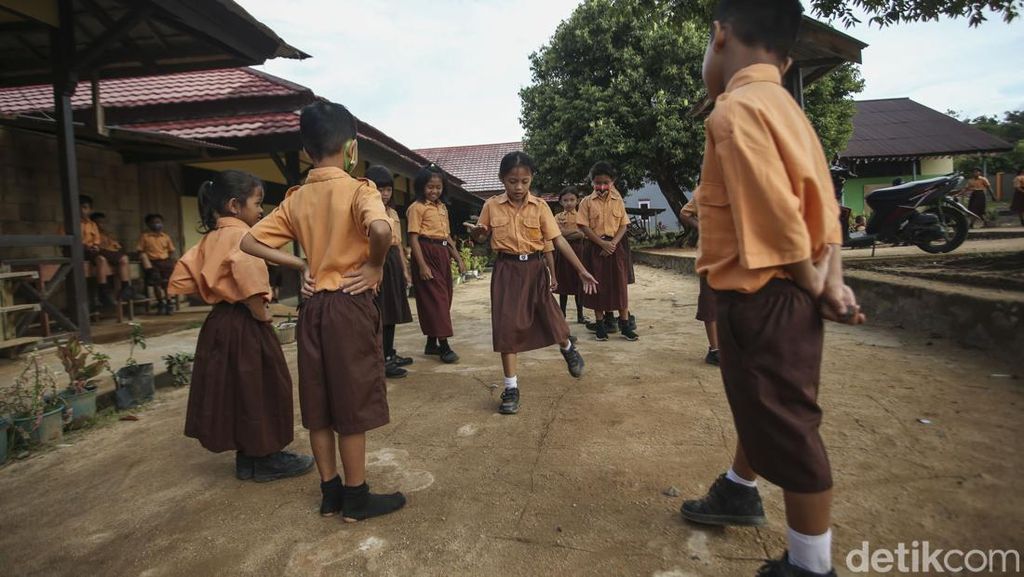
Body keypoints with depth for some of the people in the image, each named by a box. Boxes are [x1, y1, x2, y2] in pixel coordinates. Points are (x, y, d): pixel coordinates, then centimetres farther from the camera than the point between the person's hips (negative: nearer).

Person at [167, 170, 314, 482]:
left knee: (233, 388, 15)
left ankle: (246, 458, 27)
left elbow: (182, 276, 9)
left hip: (218, 322, 9)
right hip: (244, 326, -9)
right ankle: (265, 459, 15)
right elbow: (249, 280, -30)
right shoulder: (241, 234, -16)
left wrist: (215, 297, 10)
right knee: (259, 389, 3)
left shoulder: (209, 238, 10)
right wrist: (261, 313, -18)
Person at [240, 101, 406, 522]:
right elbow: (380, 229, -32)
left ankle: (330, 493, 26)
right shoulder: (358, 189, -10)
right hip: (351, 305, -6)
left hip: (313, 307, 6)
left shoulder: (296, 198, 8)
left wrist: (301, 266, 8)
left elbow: (249, 242, 8)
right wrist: (376, 266, -14)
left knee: (319, 405, 13)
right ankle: (356, 497, 17)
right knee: (353, 405, 4)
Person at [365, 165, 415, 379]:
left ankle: (389, 355, 24)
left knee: (392, 311, 13)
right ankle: (381, 361, 2)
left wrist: (405, 269, 17)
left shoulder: (393, 213, 16)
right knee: (379, 313, -5)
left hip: (393, 263, 8)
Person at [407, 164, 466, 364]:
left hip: (443, 254, 8)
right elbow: (413, 238, -12)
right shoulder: (417, 207, -6)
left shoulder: (443, 207, 17)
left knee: (444, 297, 9)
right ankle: (444, 345, -5)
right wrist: (422, 265, -19)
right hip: (427, 253, -8)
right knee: (435, 297, -8)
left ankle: (432, 343, 19)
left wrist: (458, 258, 16)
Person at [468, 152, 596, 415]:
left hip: (534, 268, 0)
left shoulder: (540, 206, -2)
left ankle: (568, 348, 46)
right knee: (507, 326, -3)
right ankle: (511, 388, 9)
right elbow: (481, 238, 11)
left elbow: (558, 240, -3)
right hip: (507, 270, 0)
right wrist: (475, 233, -15)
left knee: (551, 319, 8)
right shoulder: (491, 206, -1)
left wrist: (582, 271, -8)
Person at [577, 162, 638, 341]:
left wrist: (613, 243, -12)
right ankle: (599, 324, 15)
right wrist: (603, 243, -15)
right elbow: (584, 227, -7)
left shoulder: (618, 201, 6)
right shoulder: (587, 202, 0)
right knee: (598, 285, 4)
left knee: (620, 284, 3)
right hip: (595, 248, -1)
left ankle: (624, 324, 10)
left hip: (616, 246, 2)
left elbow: (623, 225, 4)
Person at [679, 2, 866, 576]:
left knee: (786, 428, 4)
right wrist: (832, 282, 0)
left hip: (763, 298, -10)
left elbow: (778, 217, -25)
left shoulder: (736, 108, -18)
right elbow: (822, 203, 7)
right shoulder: (785, 107, 12)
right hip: (778, 295, 10)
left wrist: (813, 287, -10)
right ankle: (738, 493, 48)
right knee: (761, 405, 25)